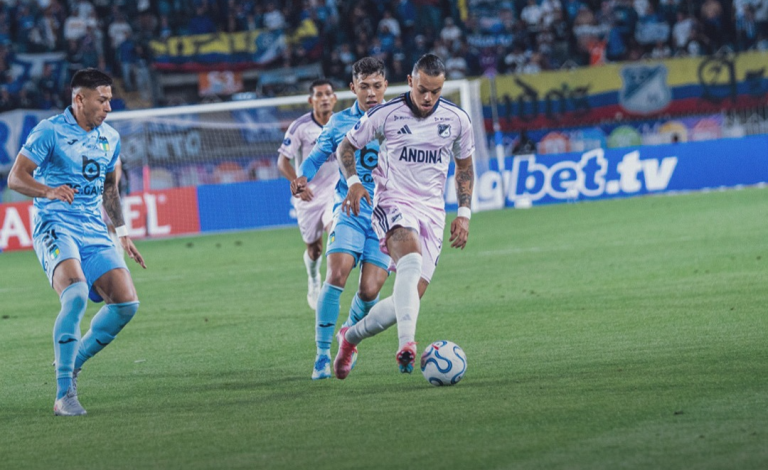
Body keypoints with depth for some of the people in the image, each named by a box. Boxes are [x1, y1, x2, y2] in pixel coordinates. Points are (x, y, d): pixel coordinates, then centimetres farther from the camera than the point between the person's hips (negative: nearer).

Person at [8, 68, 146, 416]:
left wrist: (123, 233, 21)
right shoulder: (49, 132, -6)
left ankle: (71, 363, 14)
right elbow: (16, 178, -9)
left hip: (94, 231, 7)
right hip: (55, 227, -7)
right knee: (76, 293, -30)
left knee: (126, 303, -8)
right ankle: (64, 394, -28)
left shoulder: (110, 138, 14)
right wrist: (49, 191, -28)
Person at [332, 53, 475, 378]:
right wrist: (353, 182, -10)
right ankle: (407, 344, -49)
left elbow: (464, 166, 18)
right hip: (393, 204, -4)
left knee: (412, 295, -4)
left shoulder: (457, 120, 3)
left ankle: (351, 337, 21)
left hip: (432, 211, 4)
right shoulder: (385, 115, -5)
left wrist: (464, 213, 9)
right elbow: (345, 147, 8)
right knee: (411, 262, -36)